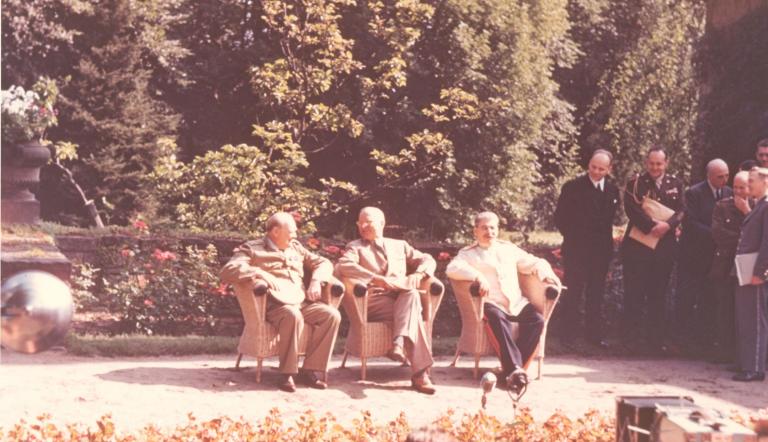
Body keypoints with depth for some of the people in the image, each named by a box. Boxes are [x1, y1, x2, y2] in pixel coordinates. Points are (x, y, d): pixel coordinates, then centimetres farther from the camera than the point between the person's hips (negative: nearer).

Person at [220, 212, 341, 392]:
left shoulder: (296, 248, 24)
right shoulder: (253, 249, 6)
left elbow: (324, 263, 26)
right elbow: (228, 271, -8)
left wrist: (316, 280, 4)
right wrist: (260, 273, -20)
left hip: (301, 302, 6)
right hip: (274, 305, -6)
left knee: (332, 315, -21)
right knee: (293, 315, -39)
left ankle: (309, 370, -17)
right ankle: (287, 374, -27)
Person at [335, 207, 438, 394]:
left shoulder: (399, 245, 29)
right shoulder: (356, 247, 17)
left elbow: (428, 260, 23)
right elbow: (343, 266, -6)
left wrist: (418, 274, -2)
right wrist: (376, 278, -20)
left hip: (402, 297, 3)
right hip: (375, 300, -3)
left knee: (412, 294, -36)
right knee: (413, 312, -34)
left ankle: (399, 342, -48)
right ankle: (420, 372, -42)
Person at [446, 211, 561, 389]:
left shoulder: (508, 248, 26)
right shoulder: (469, 253, 12)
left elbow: (533, 263, 29)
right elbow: (452, 269, -8)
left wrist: (546, 273, 5)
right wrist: (477, 276, -24)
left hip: (517, 302, 4)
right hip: (491, 303, -4)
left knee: (537, 320, -25)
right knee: (498, 318, -38)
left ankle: (510, 367, -27)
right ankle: (515, 367, -41)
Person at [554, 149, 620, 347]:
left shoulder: (612, 190, 8)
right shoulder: (573, 187, -6)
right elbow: (560, 217, -2)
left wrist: (607, 241, 8)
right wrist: (572, 237, -1)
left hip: (601, 250, 4)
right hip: (576, 249, -4)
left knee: (596, 295, 9)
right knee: (573, 293, -1)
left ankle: (594, 334, 15)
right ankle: (569, 334, 4)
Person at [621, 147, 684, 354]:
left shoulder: (675, 184, 10)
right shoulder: (635, 183, 1)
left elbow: (680, 210, 1)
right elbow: (632, 209, -11)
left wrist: (667, 224, -18)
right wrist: (652, 226, -22)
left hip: (665, 246, 3)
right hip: (636, 246, -3)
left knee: (658, 295, 7)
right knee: (634, 293, -2)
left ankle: (655, 340, 13)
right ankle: (629, 338, 4)